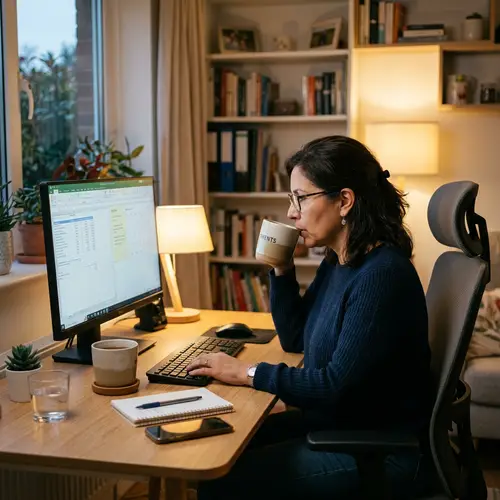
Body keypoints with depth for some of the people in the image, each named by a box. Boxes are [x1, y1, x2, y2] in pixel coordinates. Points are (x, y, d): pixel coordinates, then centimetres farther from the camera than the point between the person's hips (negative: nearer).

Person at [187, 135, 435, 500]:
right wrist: (281, 269, 3)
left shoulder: (382, 275, -24)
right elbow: (295, 339, 16)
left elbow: (337, 384, -25)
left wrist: (248, 373, -20)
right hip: (334, 421, 9)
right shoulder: (337, 262, 5)